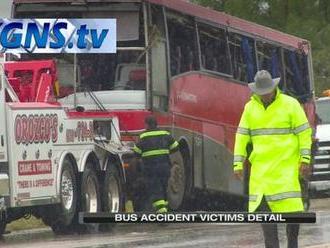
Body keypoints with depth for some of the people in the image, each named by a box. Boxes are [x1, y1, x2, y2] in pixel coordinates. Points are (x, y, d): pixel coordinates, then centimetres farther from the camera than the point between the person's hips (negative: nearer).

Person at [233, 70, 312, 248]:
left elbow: (304, 133, -1)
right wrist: (238, 164, 2)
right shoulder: (250, 107, 8)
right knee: (263, 207, -3)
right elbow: (242, 136, 9)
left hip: (286, 165, -3)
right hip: (261, 165, 3)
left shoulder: (290, 104, -2)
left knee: (291, 206, -10)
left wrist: (305, 160, -8)